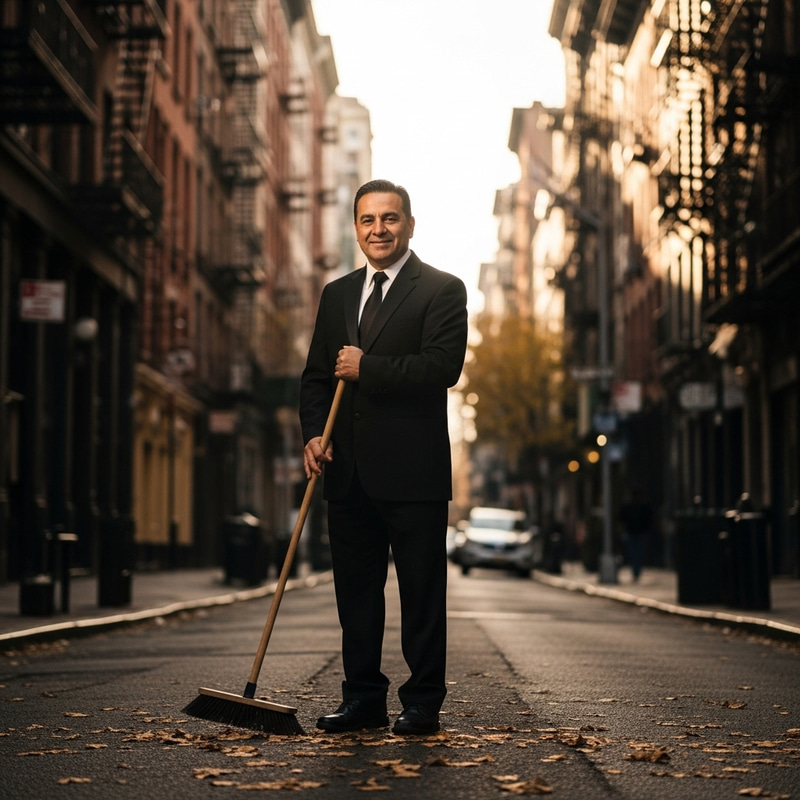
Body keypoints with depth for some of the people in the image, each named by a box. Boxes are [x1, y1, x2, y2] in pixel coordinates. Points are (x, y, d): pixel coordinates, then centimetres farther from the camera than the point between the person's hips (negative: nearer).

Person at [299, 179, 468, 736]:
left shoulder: (443, 290, -1)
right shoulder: (337, 294, 17)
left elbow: (444, 366, -15)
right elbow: (316, 376, 16)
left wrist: (366, 368, -14)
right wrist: (314, 433, -1)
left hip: (413, 471, -5)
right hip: (349, 471, 5)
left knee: (422, 591, 2)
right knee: (355, 590, 10)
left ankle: (423, 704, 10)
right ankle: (363, 699, 20)